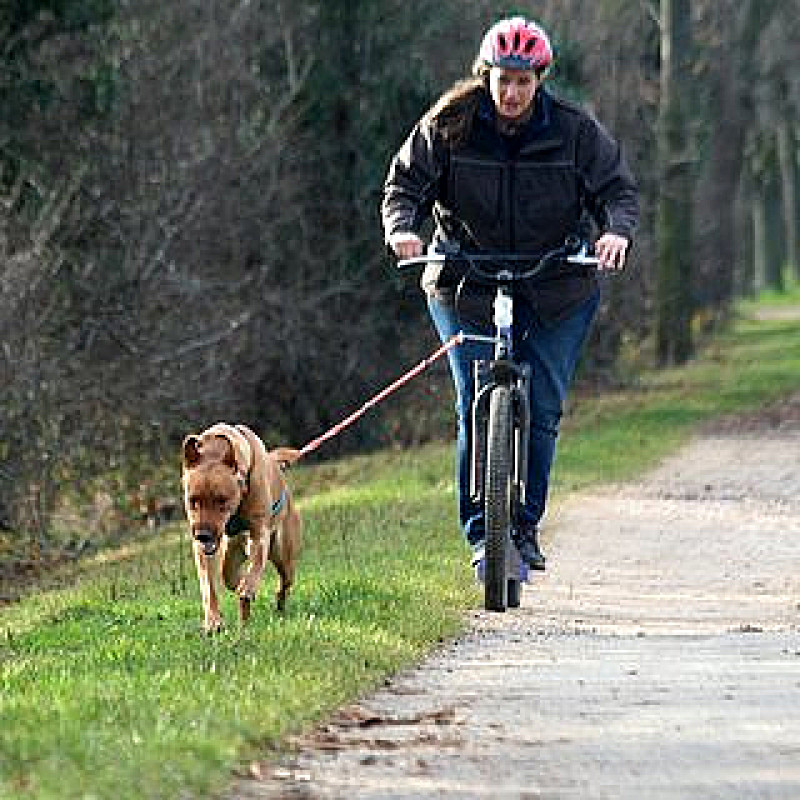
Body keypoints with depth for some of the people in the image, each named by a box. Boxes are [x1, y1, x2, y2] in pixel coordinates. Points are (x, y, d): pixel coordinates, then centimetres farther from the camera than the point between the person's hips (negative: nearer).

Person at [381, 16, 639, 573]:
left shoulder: (574, 130, -6)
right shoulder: (450, 125, -6)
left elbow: (618, 188, -6)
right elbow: (406, 182, -3)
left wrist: (617, 231, -27)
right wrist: (403, 228, -25)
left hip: (557, 291, 1)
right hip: (467, 286, -1)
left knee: (543, 412, -2)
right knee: (476, 412, -10)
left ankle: (526, 526, 12)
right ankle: (481, 533, -4)